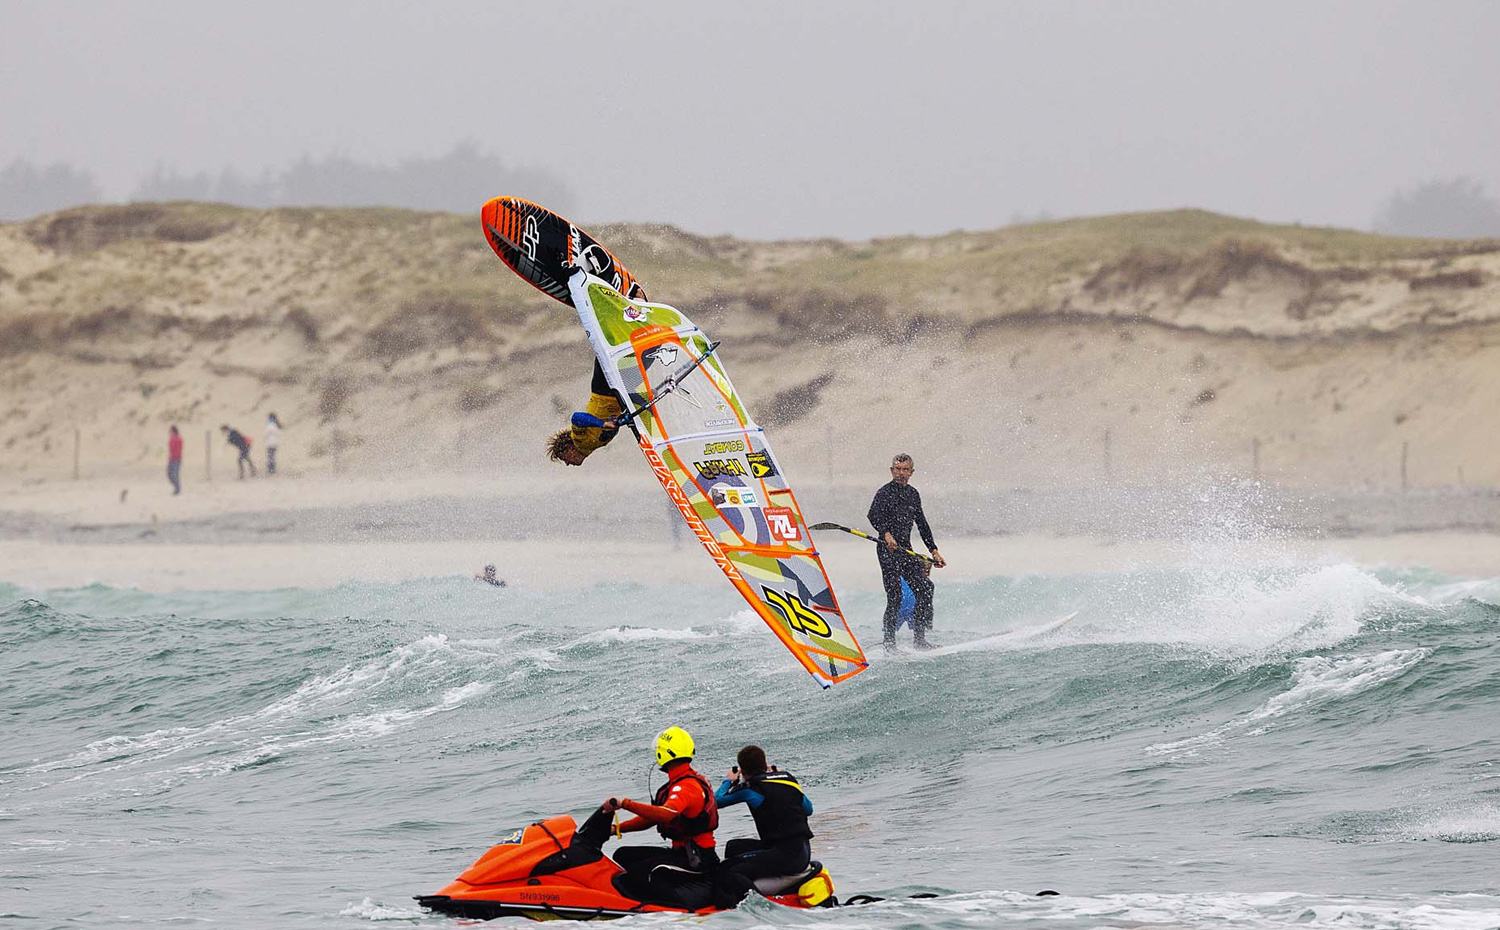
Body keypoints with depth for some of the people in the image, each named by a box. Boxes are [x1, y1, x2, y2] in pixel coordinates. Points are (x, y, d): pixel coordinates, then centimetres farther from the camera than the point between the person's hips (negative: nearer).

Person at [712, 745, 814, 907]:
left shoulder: (750, 788, -5)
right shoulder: (788, 778, 14)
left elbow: (716, 800, 7)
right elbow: (808, 809, 28)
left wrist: (729, 781, 28)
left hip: (784, 854, -8)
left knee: (726, 874, -18)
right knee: (733, 847, 25)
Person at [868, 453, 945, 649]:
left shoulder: (913, 494, 16)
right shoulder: (885, 493, -7)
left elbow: (922, 524, 24)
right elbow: (874, 516, -24)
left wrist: (934, 550, 21)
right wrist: (886, 534, -42)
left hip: (906, 549, 7)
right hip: (888, 550, -7)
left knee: (925, 588, 3)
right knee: (895, 596, -12)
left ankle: (919, 638, 12)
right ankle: (889, 643, -7)